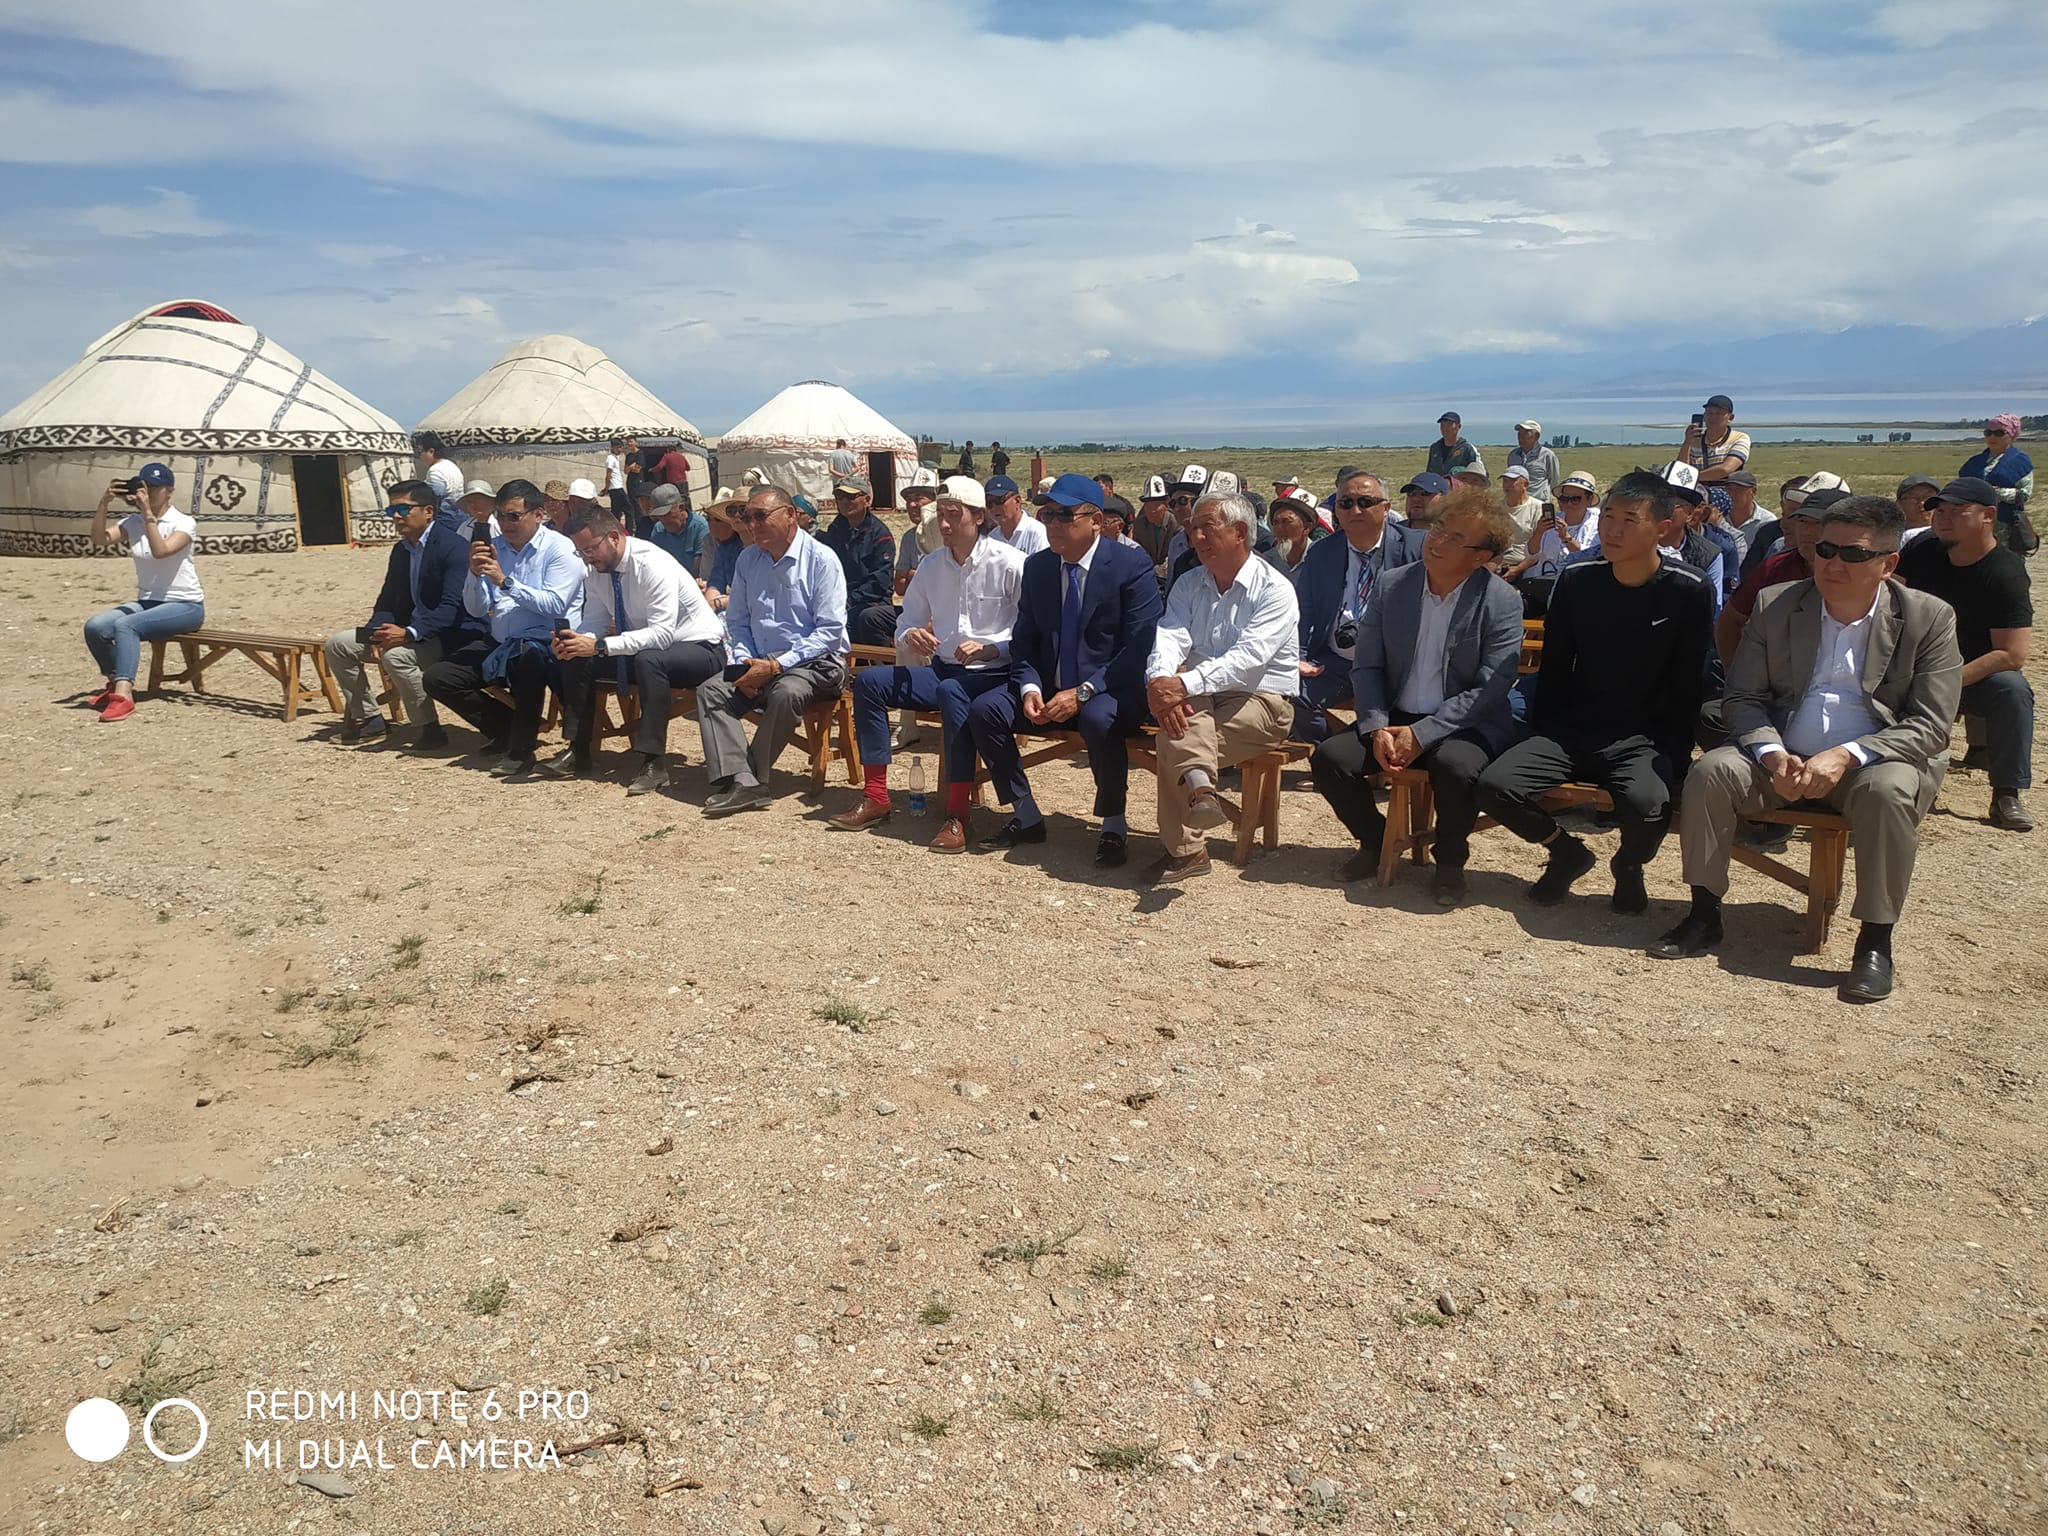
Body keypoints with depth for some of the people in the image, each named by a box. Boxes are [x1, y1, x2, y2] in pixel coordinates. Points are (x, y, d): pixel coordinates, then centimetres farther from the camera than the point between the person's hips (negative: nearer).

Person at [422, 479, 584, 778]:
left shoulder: (559, 549, -7)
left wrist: (505, 581, -21)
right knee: (437, 677, -5)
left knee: (525, 656, -40)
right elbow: (476, 610, 9)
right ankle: (507, 729, 9)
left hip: (545, 644, -7)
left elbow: (555, 605, -19)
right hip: (499, 642, 7)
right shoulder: (495, 547, 10)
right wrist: (475, 574, -9)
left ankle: (521, 750, -22)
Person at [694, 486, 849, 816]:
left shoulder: (821, 559, -9)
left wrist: (776, 665, -19)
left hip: (815, 662, -6)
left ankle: (753, 778, -21)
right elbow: (737, 621, 15)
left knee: (786, 693, -36)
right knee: (711, 691, -16)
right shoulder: (748, 559, 9)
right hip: (760, 662, 6)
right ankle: (742, 782, -30)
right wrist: (745, 662, -5)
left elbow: (830, 630, -15)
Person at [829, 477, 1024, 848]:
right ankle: (876, 797, -7)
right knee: (868, 681, -11)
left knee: (952, 691, -38)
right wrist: (912, 636, -6)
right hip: (944, 669, 6)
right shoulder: (930, 565, 8)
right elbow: (907, 624, 17)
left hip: (995, 675, -6)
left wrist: (990, 650, -25)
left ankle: (958, 814, -34)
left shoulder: (1009, 564, -9)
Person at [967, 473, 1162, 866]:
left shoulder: (1133, 567, -11)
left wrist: (1082, 692, -25)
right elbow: (1023, 640, 9)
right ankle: (1026, 818, 0)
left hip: (1110, 691, -5)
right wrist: (1030, 689, -12)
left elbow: (1138, 649, -16)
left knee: (1098, 719, -38)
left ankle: (1114, 826, -15)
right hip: (1048, 688, 6)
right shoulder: (1036, 566, 6)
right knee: (984, 710, -15)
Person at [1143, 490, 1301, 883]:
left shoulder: (1274, 589, -9)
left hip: (1262, 702, -4)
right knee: (1185, 710, -32)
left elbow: (1249, 657, -23)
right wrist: (1160, 681, -30)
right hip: (1201, 702, 5)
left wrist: (1185, 685, -36)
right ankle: (1200, 787, -45)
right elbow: (1170, 636, -7)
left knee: (1171, 743, -27)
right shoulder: (1188, 585, 10)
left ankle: (1184, 849, -22)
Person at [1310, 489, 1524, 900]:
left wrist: (1421, 733, -22)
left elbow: (1491, 690, -15)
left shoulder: (1501, 602, -9)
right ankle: (1375, 840, 9)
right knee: (1328, 756, -20)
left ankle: (1450, 861, -5)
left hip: (1468, 725, -4)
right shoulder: (1392, 586, 1)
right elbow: (1366, 667, 3)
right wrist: (1376, 728, -14)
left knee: (1456, 767, -36)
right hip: (1394, 719, 4)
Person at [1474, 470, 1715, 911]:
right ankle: (1567, 852, 9)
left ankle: (1629, 865, 4)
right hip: (1571, 732, 3)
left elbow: (1687, 685, -2)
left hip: (1644, 740, -3)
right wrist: (1541, 735, 3)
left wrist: (1669, 754, -10)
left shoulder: (1688, 592, -5)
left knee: (1647, 804, -35)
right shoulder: (1576, 581, 3)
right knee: (1494, 785, -22)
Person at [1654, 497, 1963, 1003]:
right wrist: (1771, 754, -18)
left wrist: (1847, 755, -25)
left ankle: (1875, 940, -21)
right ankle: (1705, 915, -13)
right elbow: (1743, 697, 3)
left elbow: (1930, 727, -9)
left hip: (1876, 761, -2)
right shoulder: (1775, 606, 3)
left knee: (1889, 791, -35)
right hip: (1784, 759, 2)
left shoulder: (1929, 618, -3)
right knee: (1710, 770, -24)